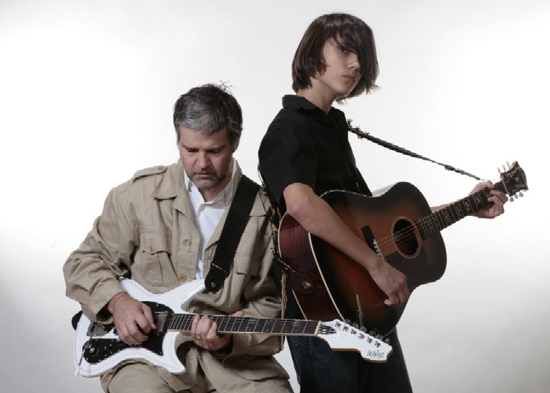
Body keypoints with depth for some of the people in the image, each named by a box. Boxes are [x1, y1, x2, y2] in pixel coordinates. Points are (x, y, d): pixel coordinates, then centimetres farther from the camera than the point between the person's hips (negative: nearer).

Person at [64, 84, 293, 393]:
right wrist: (117, 301, -9)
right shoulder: (139, 194, 1)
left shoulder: (264, 211, 1)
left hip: (235, 357, 1)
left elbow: (271, 301, 4)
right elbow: (84, 263, 9)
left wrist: (232, 336, -15)